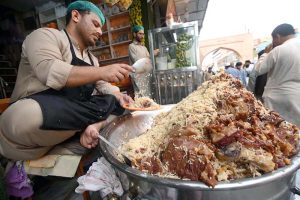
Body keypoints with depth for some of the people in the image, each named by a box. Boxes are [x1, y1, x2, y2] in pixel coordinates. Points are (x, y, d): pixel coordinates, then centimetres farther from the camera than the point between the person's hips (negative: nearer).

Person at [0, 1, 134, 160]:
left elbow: (102, 85, 13)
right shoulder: (46, 35, -4)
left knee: (122, 104, 1)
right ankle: (104, 119, -18)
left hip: (74, 114, 7)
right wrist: (102, 72, -25)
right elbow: (48, 72, -23)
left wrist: (117, 96, -8)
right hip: (34, 113, -6)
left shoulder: (92, 58, 18)